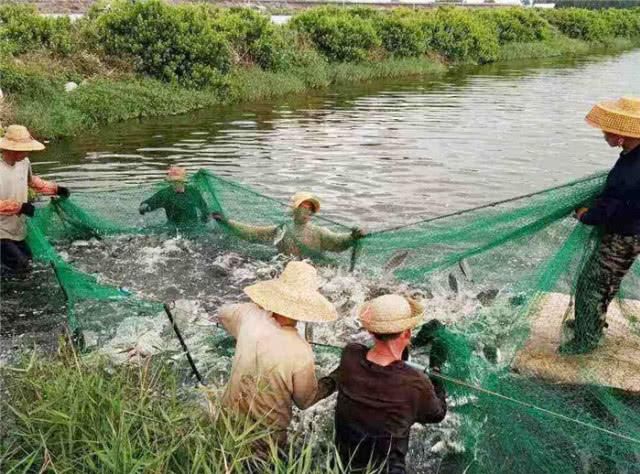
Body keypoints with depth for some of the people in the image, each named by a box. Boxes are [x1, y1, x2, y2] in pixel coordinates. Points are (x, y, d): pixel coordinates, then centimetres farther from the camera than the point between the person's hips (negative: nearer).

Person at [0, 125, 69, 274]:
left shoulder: (24, 162, -4)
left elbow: (31, 181, 18)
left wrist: (56, 189, 13)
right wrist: (19, 207, -31)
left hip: (18, 228, 8)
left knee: (26, 259, 19)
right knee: (18, 265, -7)